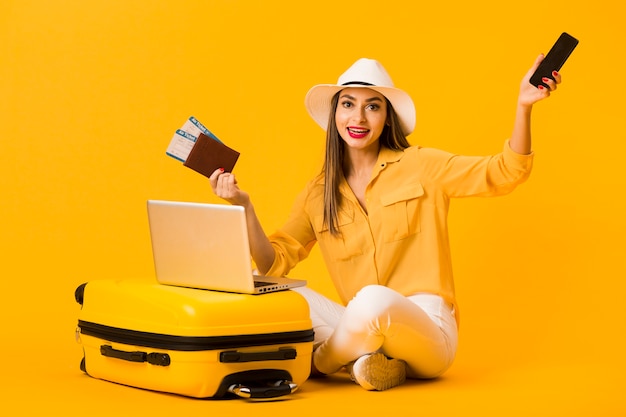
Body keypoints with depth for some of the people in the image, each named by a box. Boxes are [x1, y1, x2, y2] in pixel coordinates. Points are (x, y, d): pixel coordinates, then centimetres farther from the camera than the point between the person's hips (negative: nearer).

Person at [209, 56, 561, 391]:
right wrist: (244, 206, -8)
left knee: (374, 300, -36)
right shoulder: (318, 195, 12)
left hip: (427, 331, -3)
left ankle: (318, 362, -5)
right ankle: (369, 360, -22)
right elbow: (275, 263, 6)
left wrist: (523, 107, -18)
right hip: (368, 329, 4)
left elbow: (503, 174, -4)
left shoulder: (420, 166, 4)